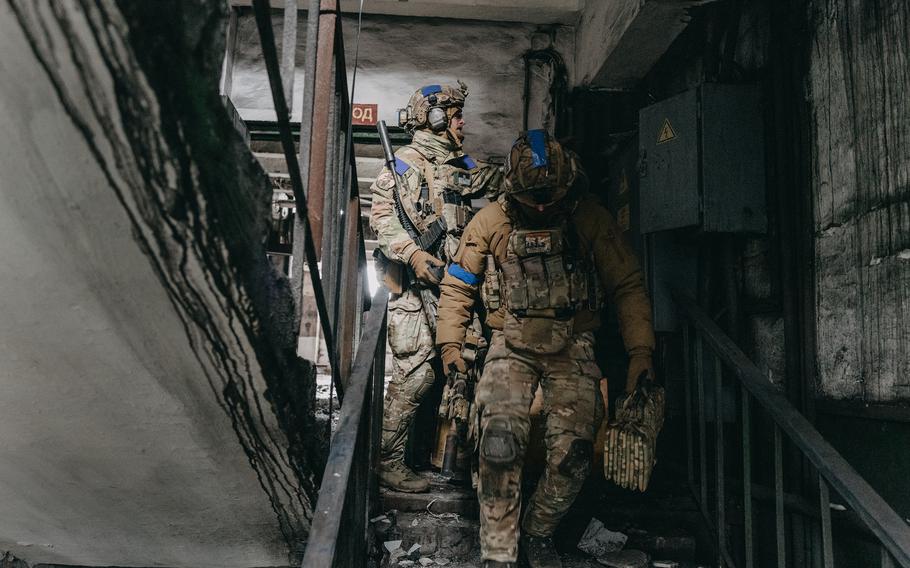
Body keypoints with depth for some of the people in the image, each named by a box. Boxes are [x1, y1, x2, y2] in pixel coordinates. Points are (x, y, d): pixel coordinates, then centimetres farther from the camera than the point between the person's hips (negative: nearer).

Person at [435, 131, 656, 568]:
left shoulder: (591, 220, 0)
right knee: (499, 441, -19)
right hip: (513, 345, 0)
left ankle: (538, 532, 15)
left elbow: (628, 286, 5)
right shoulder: (491, 222, 1)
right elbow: (457, 286, 11)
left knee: (574, 448, -13)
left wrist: (641, 351, -2)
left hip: (573, 347, 1)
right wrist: (450, 343, 3)